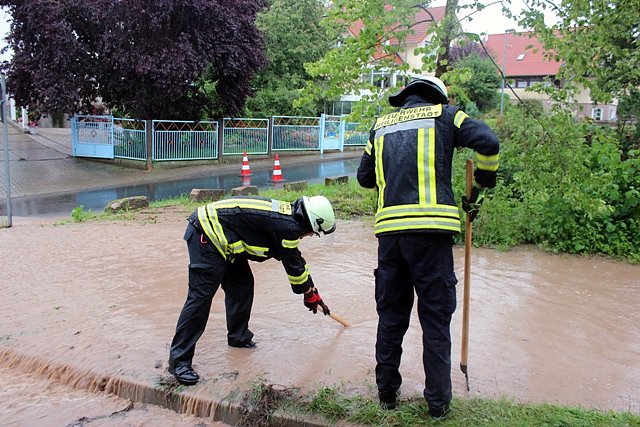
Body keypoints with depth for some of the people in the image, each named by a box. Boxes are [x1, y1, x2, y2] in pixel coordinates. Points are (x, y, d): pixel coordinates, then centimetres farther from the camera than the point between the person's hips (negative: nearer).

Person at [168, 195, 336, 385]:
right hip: (207, 236, -10)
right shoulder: (288, 227, -19)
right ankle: (179, 361, -5)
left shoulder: (287, 214, 10)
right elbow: (293, 265, -7)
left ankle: (238, 337, 30)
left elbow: (296, 260, 21)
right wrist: (311, 295, 9)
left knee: (242, 285, 14)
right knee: (201, 297, -10)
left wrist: (312, 291, 28)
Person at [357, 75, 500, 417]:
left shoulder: (381, 125, 20)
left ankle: (387, 392, 22)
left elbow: (365, 176, 23)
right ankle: (437, 400, 13)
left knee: (390, 314, 13)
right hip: (430, 227, -3)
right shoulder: (443, 114, 9)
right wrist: (479, 189, 8)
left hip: (389, 228, 4)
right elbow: (488, 143, -3)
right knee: (436, 316, 6)